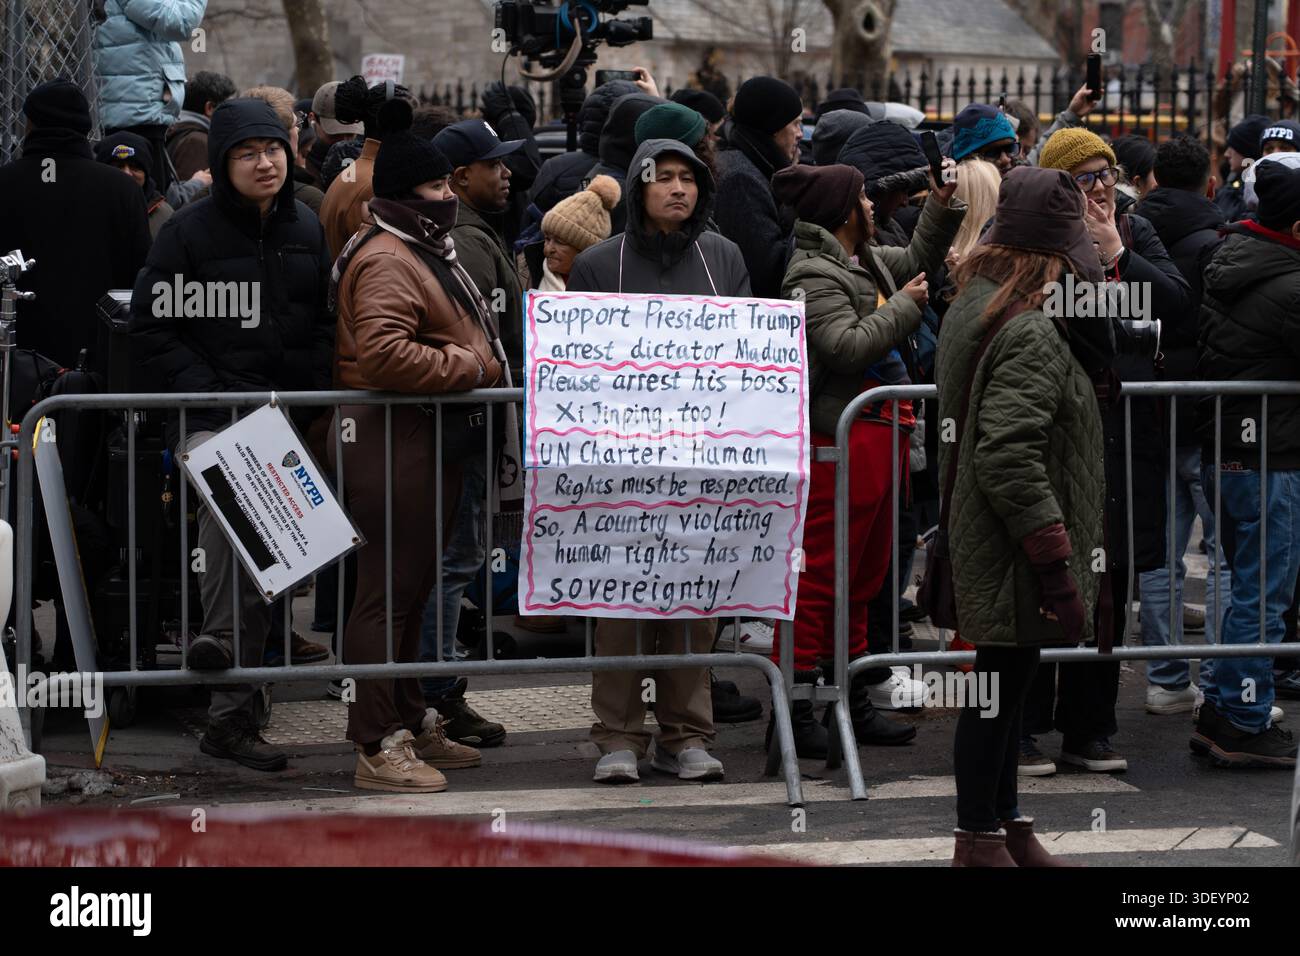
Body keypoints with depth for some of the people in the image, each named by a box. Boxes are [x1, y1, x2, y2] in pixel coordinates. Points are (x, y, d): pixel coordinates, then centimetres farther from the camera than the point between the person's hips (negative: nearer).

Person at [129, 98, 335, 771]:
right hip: (213, 415, -4)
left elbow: (326, 323, 20)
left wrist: (310, 390, 4)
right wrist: (204, 389, -13)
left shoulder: (306, 231, 12)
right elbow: (151, 327, -2)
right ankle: (219, 633, -33)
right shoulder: (190, 232, -2)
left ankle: (230, 718, 8)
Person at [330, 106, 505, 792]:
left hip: (432, 445, 11)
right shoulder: (385, 261, -15)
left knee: (411, 589, 18)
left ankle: (411, 724, 28)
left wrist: (481, 363, 17)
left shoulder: (427, 254, 22)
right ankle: (378, 747, -9)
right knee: (388, 591, -10)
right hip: (394, 443, -11)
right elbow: (383, 354, -28)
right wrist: (469, 367, -19)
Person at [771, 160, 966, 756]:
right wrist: (904, 305, -12)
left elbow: (917, 260, 35)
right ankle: (791, 711, -8)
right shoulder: (813, 275, -13)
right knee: (820, 575, -10)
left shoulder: (865, 261, 17)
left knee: (863, 576, 15)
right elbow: (848, 347, -24)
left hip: (879, 435, 10)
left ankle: (854, 702, 23)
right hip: (842, 442, -10)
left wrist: (941, 208, 22)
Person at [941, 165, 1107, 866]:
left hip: (985, 537, 10)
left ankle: (1004, 823, 28)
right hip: (1014, 545, -10)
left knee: (1006, 678, 18)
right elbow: (1011, 460, -27)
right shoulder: (1031, 334, -21)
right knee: (1002, 680, -1)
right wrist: (1055, 564, -25)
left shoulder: (974, 304, 10)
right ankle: (981, 841, 6)